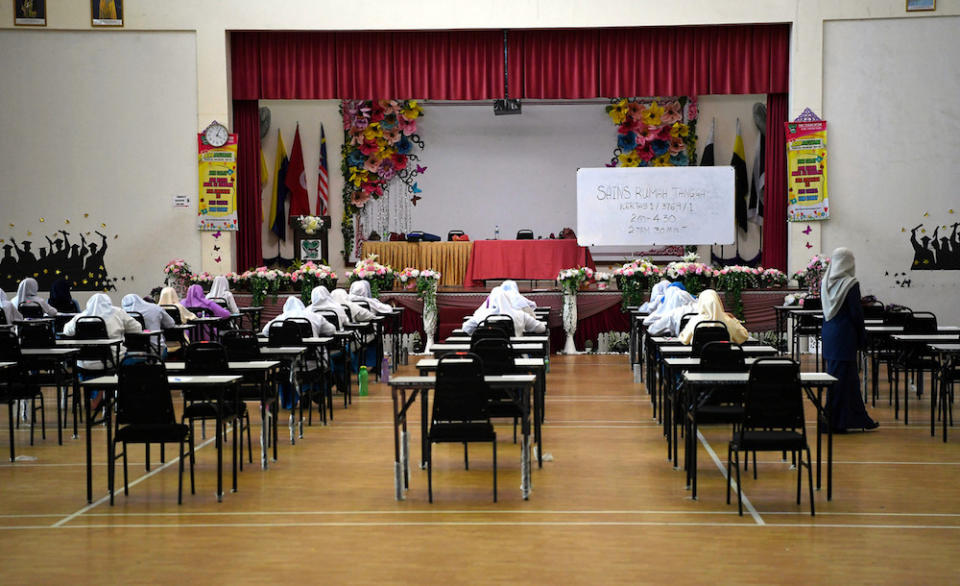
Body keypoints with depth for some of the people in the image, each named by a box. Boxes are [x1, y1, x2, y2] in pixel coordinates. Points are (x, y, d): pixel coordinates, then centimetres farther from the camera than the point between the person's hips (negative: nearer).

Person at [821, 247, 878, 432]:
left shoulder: (825, 283, 5)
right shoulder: (851, 284, -14)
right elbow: (856, 313, -13)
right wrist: (862, 336, -2)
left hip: (828, 334, 7)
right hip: (845, 334, -7)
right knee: (844, 377, 0)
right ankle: (839, 421, 4)